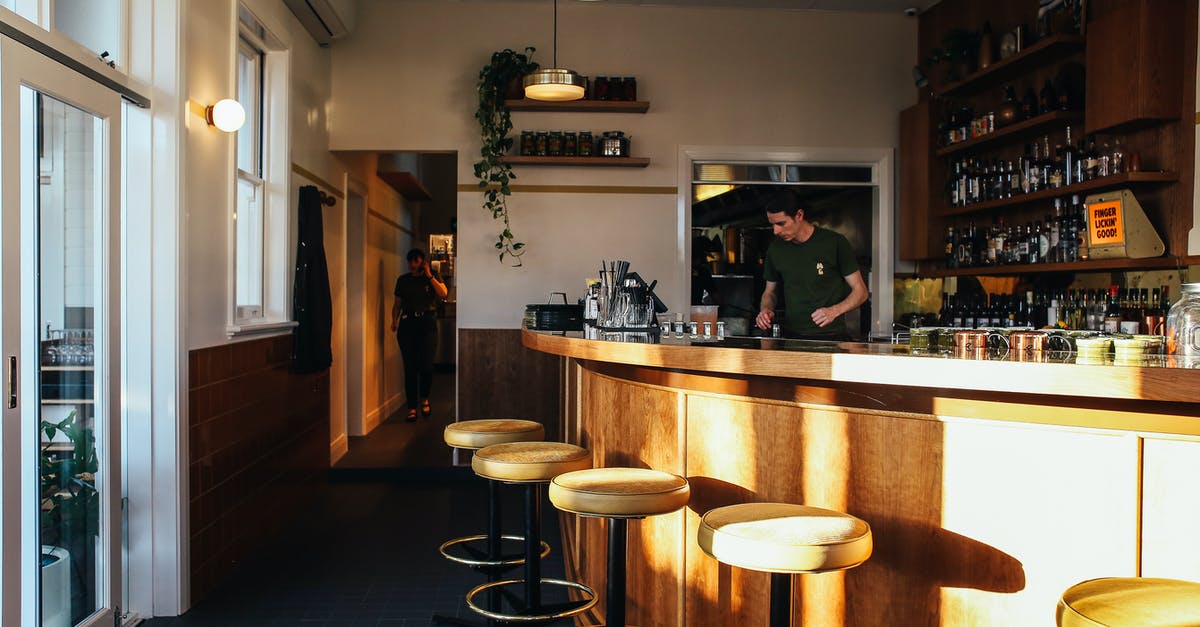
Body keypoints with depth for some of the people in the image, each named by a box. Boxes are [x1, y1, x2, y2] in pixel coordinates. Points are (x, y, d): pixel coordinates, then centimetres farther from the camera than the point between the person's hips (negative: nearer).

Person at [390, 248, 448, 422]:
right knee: (410, 367, -2)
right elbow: (397, 303, 13)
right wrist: (394, 321, -4)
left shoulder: (433, 276, 9)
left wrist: (429, 275, -8)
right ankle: (412, 408, 4)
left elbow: (443, 293, -8)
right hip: (407, 323, 2)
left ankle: (424, 399, 14)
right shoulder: (402, 280, 14)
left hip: (427, 323, -2)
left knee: (426, 365, -12)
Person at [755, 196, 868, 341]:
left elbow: (860, 291, 2)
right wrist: (765, 309, 1)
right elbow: (770, 291, 23)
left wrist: (834, 311, -15)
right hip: (791, 337, 3)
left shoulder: (834, 242, -2)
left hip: (831, 336, -3)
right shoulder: (776, 247, 10)